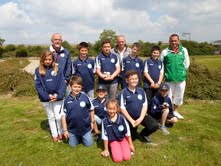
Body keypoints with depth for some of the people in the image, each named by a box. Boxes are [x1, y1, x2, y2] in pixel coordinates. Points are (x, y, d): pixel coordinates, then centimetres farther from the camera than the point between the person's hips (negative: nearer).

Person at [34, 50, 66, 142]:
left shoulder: (57, 69, -3)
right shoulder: (38, 70, -2)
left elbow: (62, 83, -5)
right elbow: (38, 85, -5)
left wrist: (58, 95, -16)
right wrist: (47, 96, -14)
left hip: (57, 97, -1)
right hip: (46, 99, 1)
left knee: (58, 117, 0)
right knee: (51, 117, 14)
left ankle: (61, 133, 24)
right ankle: (54, 135, 29)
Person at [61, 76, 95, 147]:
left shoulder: (85, 97, -14)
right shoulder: (67, 100, -11)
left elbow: (91, 109, 1)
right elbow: (63, 115, -4)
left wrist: (92, 122, 4)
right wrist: (65, 130, -2)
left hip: (85, 127, -1)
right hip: (72, 128, 1)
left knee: (89, 144, 7)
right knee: (73, 145, 12)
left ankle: (82, 136, 37)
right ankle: (78, 137, 42)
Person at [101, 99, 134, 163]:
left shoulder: (122, 118, -18)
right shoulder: (105, 121, -18)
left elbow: (127, 132, -5)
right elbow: (105, 136, -7)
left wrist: (131, 144, 3)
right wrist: (106, 149, 2)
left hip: (123, 139, 1)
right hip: (113, 141, 0)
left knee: (127, 157, -15)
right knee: (117, 159, -19)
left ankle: (123, 147, 14)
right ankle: (112, 148, 11)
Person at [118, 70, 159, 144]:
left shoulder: (141, 91, -2)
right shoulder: (123, 92, -14)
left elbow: (145, 105, -1)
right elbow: (122, 108, -13)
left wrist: (141, 118, -13)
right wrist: (131, 120, -16)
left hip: (141, 116, 3)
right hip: (130, 117, -2)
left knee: (154, 126, -19)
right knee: (132, 138, 4)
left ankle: (143, 134, 13)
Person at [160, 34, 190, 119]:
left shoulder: (184, 50, 2)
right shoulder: (165, 51, -4)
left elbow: (187, 63, 9)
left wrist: (181, 71, 6)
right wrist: (166, 73, 0)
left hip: (181, 78, 3)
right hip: (169, 79, -3)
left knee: (179, 96, 16)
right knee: (168, 97, 5)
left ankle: (175, 111, 37)